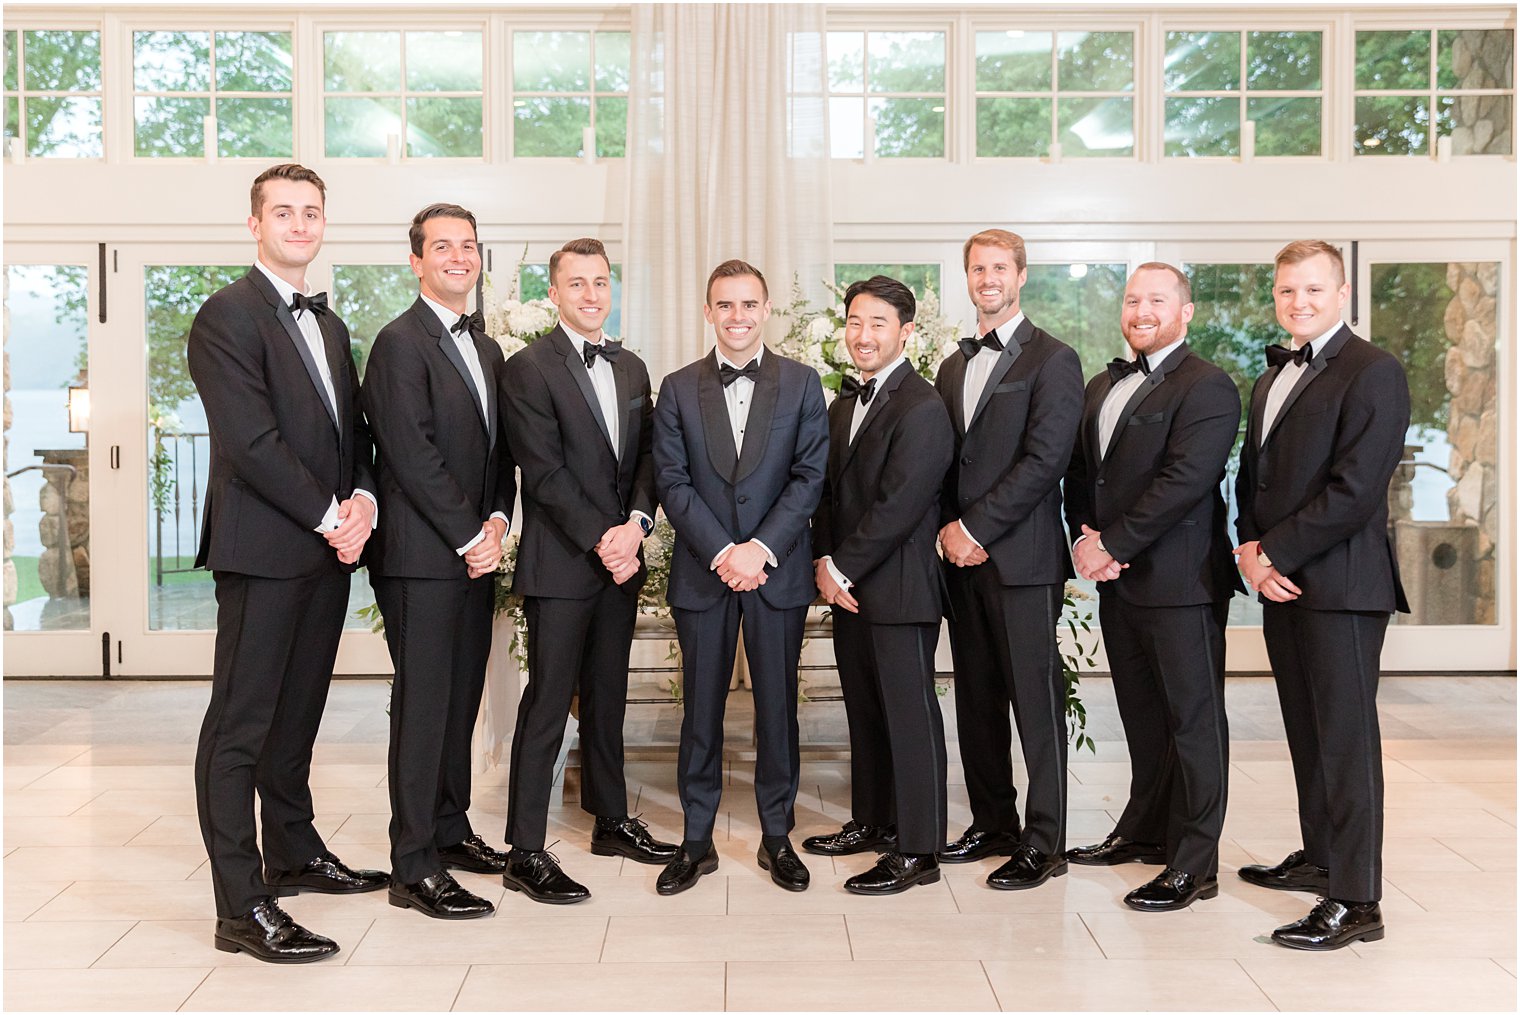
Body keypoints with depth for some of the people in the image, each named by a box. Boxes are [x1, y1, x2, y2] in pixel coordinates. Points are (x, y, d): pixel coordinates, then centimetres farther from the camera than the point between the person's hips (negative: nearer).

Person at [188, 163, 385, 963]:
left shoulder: (327, 323, 19)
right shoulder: (228, 315, -7)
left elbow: (352, 428, 18)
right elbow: (252, 441, -16)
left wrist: (362, 499, -2)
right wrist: (331, 515, -13)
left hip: (328, 546, 8)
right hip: (263, 547, -8)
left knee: (297, 713, 17)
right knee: (241, 725, -4)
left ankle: (294, 855, 30)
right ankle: (242, 909, -1)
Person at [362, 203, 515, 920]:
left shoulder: (486, 348, 18)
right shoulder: (400, 343, -8)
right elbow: (413, 456, -15)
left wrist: (497, 523, 1)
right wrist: (469, 536, -13)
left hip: (475, 551, 8)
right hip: (422, 556, -8)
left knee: (461, 697, 14)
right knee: (423, 702, -5)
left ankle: (450, 830, 27)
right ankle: (415, 868, 2)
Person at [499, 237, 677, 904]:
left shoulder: (631, 368, 14)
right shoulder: (529, 368, -6)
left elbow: (645, 457, 9)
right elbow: (545, 471, -13)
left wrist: (636, 524, -9)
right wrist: (601, 541, -16)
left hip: (620, 558, 7)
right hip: (560, 565, -6)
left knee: (608, 697, 16)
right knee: (547, 704, -4)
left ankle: (611, 821, 29)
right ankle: (525, 853, 2)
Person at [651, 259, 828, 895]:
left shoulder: (801, 384, 4)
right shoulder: (678, 389, 5)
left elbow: (810, 476, -3)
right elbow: (672, 481, -1)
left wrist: (762, 547, -14)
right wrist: (723, 552, -12)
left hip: (778, 572, 0)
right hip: (701, 573, 1)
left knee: (777, 706, 7)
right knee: (701, 710, 6)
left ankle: (777, 837, 20)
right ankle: (696, 841, 17)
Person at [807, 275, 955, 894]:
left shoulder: (922, 408, -14)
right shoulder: (845, 403, 15)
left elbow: (897, 506, -19)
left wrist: (842, 569, -14)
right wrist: (824, 561, 1)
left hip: (899, 588, -8)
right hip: (849, 586, 9)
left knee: (909, 714, -1)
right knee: (864, 709, 17)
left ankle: (916, 851, 7)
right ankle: (872, 822, 30)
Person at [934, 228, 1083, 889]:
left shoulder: (1052, 360, -3)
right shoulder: (954, 368, 18)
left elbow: (1044, 459, -13)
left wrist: (975, 527, -14)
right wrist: (948, 529, 0)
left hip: (1022, 556, -7)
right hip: (963, 556, 7)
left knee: (1036, 698, -2)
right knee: (976, 699, 11)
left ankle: (1043, 842, 5)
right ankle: (993, 824, 23)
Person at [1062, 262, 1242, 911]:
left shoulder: (1206, 387, -9)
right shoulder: (1102, 388, 17)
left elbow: (1186, 479, -19)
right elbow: (1079, 472, 17)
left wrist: (1111, 544, -17)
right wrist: (1084, 538, -1)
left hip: (1180, 582, -8)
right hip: (1117, 578, 8)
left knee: (1192, 718, 0)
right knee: (1140, 713, 17)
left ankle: (1194, 864, 6)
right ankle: (1145, 830, 31)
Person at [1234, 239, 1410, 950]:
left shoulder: (1372, 373, -9)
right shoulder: (1272, 378, 18)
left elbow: (1355, 489, -18)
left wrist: (1273, 553, -14)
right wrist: (1251, 548, 2)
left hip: (1339, 583, -8)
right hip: (1281, 582, 8)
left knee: (1345, 735, -5)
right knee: (1305, 730, 15)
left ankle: (1355, 901, 0)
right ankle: (1320, 857, 28)